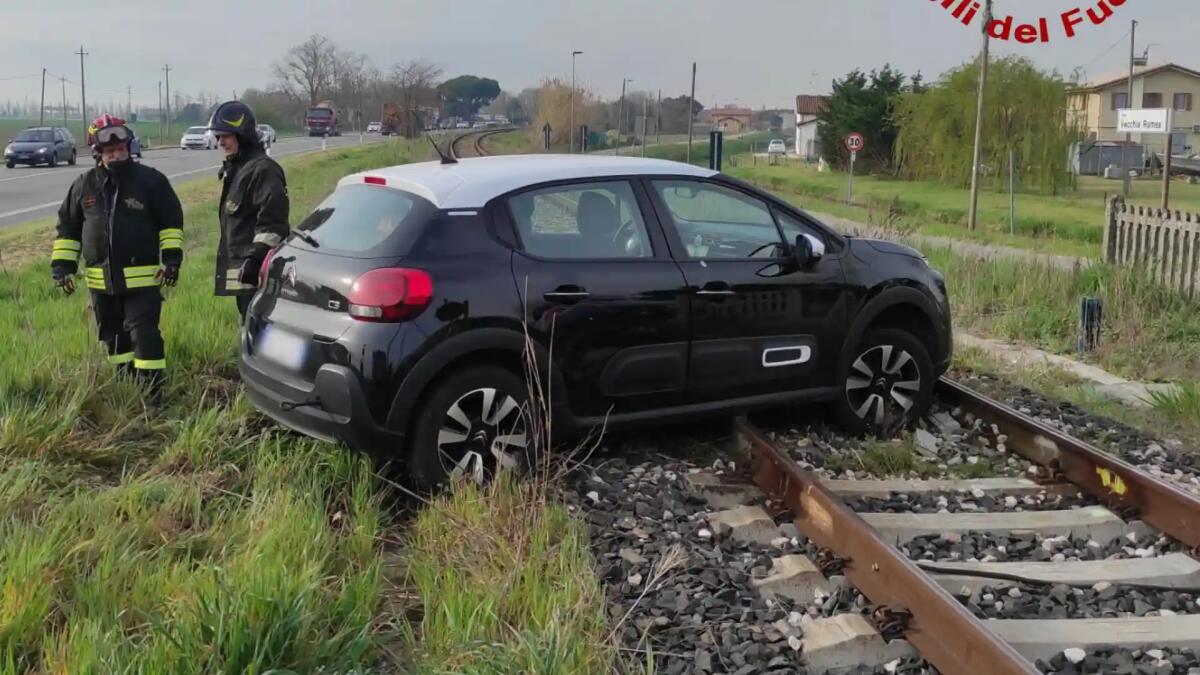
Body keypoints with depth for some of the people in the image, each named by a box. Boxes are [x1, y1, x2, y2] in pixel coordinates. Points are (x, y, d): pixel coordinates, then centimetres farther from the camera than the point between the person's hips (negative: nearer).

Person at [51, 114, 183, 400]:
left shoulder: (151, 180, -4)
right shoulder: (84, 185, 5)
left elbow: (171, 221, 0)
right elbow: (68, 228, 12)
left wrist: (172, 257, -10)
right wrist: (62, 264, 4)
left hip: (143, 278, -4)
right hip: (102, 279, 4)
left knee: (144, 334, -9)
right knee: (114, 336, 15)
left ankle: (151, 393, -3)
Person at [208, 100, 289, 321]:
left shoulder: (263, 169, -12)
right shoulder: (234, 170, 20)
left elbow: (272, 222, -20)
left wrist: (256, 257, -25)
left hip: (258, 270, -10)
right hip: (242, 270, 10)